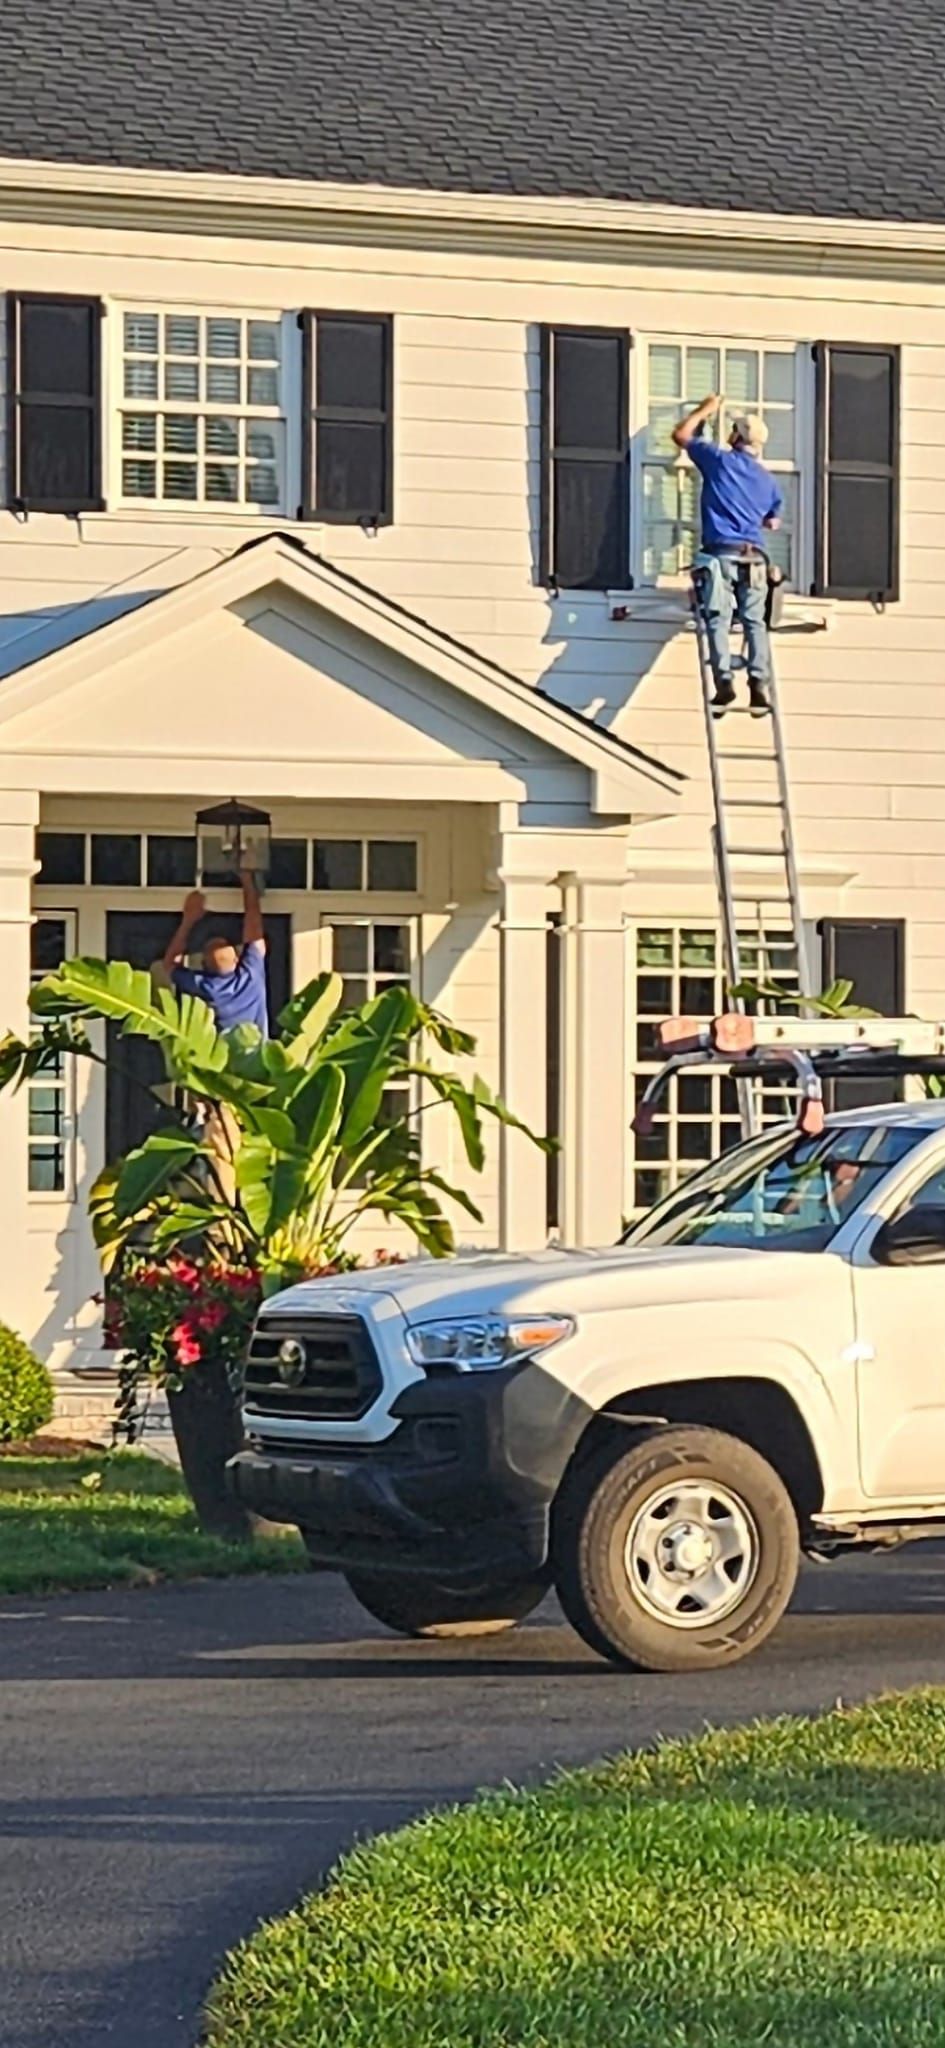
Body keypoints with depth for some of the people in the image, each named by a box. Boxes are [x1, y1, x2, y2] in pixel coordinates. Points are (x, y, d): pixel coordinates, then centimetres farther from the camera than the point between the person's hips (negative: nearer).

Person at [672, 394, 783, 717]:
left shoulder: (720, 460, 5)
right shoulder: (767, 480, 18)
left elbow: (681, 435, 17)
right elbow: (773, 522, 29)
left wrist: (705, 411, 31)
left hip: (721, 553, -3)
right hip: (754, 557, 3)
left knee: (718, 619, -7)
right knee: (754, 621, 1)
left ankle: (724, 682, -20)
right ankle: (759, 685, -12)